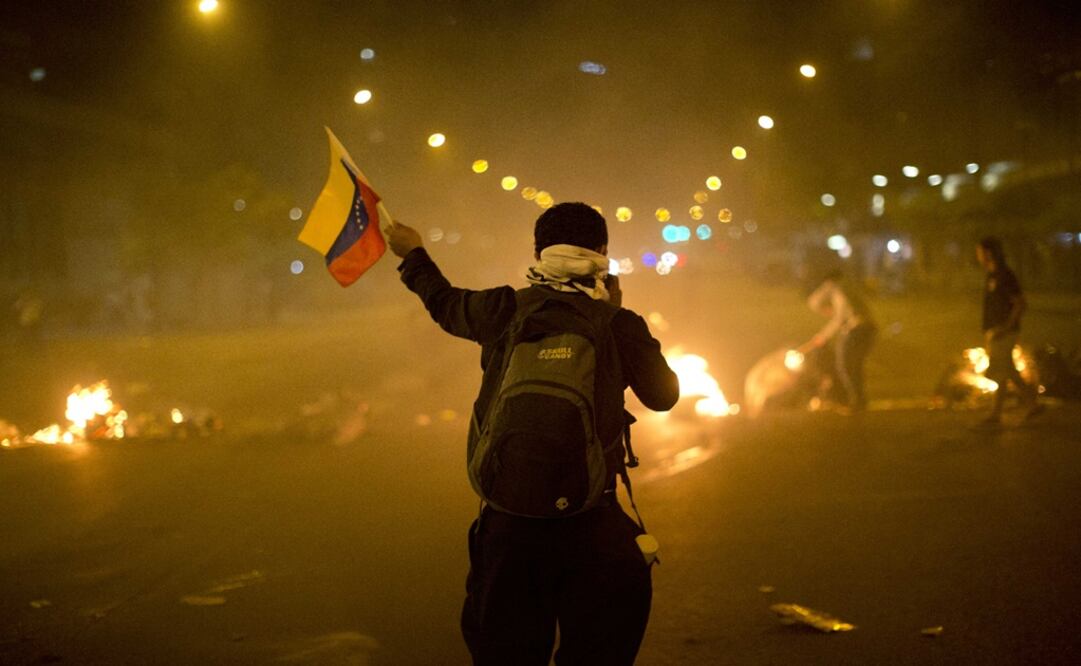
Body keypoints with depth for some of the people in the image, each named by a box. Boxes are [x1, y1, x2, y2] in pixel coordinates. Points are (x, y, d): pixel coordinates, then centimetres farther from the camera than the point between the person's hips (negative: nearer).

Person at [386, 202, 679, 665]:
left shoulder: (506, 309, -1)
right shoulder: (622, 327, -3)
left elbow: (445, 303, 20)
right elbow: (663, 396, 13)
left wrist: (413, 256, 40)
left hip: (509, 518, 1)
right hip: (592, 524, -1)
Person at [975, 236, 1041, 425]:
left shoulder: (1005, 276, -14)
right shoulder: (990, 276, 14)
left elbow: (1021, 304, -17)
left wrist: (1004, 328, -22)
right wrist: (987, 334, 19)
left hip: (1004, 333, -9)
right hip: (993, 333, 9)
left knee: (1000, 374, -5)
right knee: (1009, 372, 11)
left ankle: (995, 414, 0)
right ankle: (1032, 403, 18)